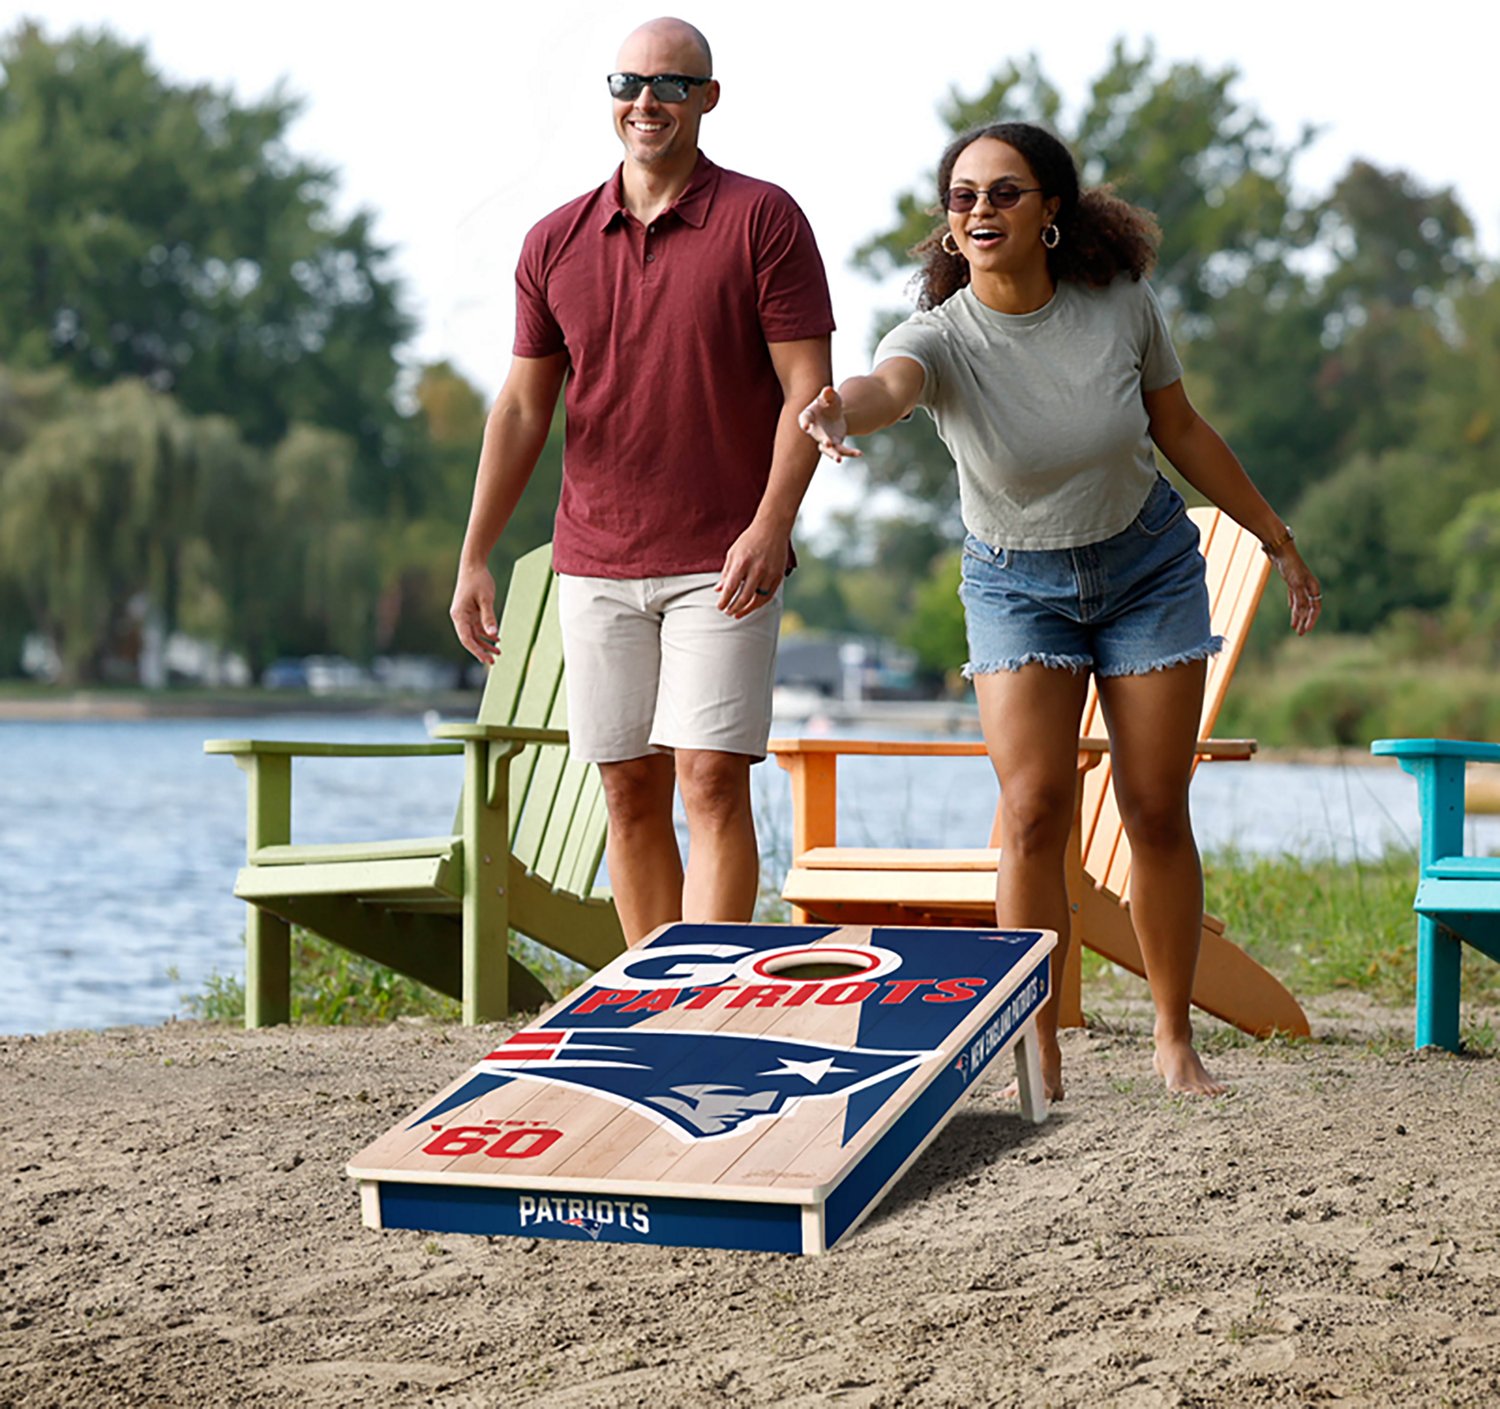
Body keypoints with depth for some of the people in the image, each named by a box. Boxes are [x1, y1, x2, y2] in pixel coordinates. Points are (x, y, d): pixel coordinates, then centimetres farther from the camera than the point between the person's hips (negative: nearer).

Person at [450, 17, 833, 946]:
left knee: (711, 781, -11)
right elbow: (523, 407, 12)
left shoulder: (763, 220, -2)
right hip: (595, 565, 4)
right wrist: (474, 559, 6)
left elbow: (807, 386, -6)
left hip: (723, 565, -4)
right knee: (630, 792, 6)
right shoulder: (556, 243, 10)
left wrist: (771, 527, -18)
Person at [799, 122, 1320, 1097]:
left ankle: (1176, 1041, 18)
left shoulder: (1120, 303, -15)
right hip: (1018, 586, -1)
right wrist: (841, 406, -73)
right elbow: (889, 384, -48)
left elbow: (1182, 431, 1)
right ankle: (1037, 1056, -3)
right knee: (1034, 814, -14)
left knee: (1157, 812, 2)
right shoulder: (942, 338, -23)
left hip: (1148, 566, 1)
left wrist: (1278, 539, 9)